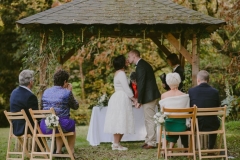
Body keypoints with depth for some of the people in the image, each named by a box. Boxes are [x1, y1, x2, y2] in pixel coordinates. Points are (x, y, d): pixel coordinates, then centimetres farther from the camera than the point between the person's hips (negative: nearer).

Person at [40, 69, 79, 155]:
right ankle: (71, 152, 31)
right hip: (62, 125, -4)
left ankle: (58, 151, 31)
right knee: (72, 124, 32)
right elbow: (76, 106, 6)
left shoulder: (46, 92, 7)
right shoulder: (67, 93, -7)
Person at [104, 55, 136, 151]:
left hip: (118, 99, 10)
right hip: (121, 99, -10)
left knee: (118, 122, 8)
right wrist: (134, 99, -11)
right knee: (120, 121, -9)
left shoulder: (118, 73, 17)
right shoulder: (121, 73, -13)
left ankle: (116, 143, 8)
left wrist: (132, 98, 14)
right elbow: (126, 89, -17)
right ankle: (116, 144, -9)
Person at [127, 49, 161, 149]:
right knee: (148, 119, 14)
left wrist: (139, 101, -16)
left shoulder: (141, 66, -16)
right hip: (150, 95, 10)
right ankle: (148, 140, 21)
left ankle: (151, 143, -1)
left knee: (149, 119, -5)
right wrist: (140, 99, 18)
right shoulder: (143, 64, 15)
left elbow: (141, 84, -20)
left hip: (148, 96, -10)